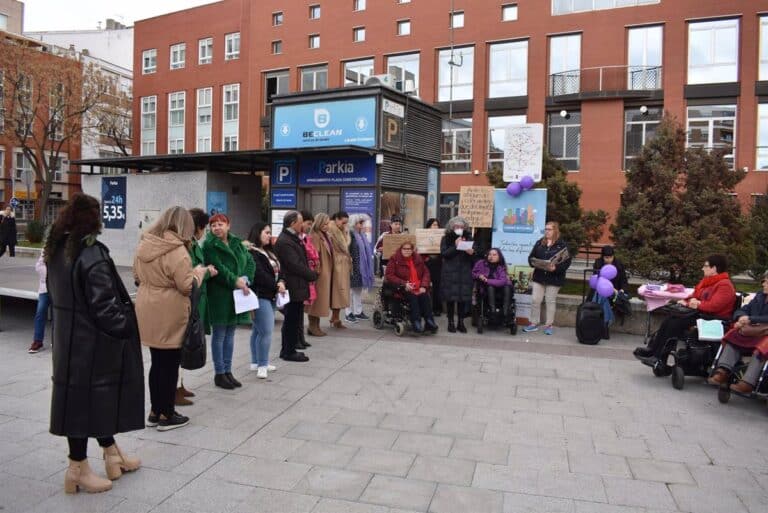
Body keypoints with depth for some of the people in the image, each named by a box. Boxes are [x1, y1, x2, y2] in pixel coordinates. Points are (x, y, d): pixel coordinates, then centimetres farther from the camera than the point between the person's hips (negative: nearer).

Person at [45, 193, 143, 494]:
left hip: (68, 337, 9)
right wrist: (126, 327, -10)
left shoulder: (56, 251, 7)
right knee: (89, 398, 2)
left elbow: (55, 294, 15)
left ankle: (112, 454, 29)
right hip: (91, 340, -9)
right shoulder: (92, 255, -21)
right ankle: (78, 469, 15)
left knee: (77, 397, 15)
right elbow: (103, 306, -23)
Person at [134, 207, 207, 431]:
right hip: (169, 314, -7)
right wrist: (199, 271, -1)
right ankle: (166, 416, 15)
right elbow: (187, 286, -18)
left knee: (157, 362, 17)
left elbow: (137, 277, 15)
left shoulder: (144, 244, 6)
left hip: (148, 311, 7)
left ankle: (155, 412, 27)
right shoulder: (177, 250, -19)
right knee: (170, 364, 5)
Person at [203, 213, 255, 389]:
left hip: (236, 294, 6)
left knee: (230, 334, 13)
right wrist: (236, 281, -16)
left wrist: (245, 279, -10)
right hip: (219, 295, -6)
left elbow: (250, 261, 6)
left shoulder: (237, 242, 11)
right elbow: (218, 269, -18)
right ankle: (219, 374, 14)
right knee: (219, 334, 3)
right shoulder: (209, 245, -8)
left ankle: (228, 371, 23)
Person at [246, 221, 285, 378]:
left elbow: (278, 270, 14)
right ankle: (262, 366, -2)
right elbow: (259, 274, -20)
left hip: (270, 295, 10)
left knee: (258, 330, 16)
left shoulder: (269, 252, 18)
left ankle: (256, 362, 24)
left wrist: (281, 282, -6)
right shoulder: (251, 253, -12)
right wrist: (276, 286, -13)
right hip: (260, 296, -10)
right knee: (266, 331, -11)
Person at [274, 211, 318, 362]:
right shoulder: (284, 242, -18)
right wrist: (313, 275, -10)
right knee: (292, 320, -1)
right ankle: (289, 352, 9)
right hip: (294, 287, -10)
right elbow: (295, 265, -21)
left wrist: (310, 274, 6)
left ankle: (288, 350, 26)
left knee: (292, 320, 16)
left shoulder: (292, 238, 15)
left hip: (296, 287, 10)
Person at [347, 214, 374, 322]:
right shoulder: (350, 235, -11)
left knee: (359, 290, 13)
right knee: (351, 290, -1)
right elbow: (347, 252, -16)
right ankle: (349, 313, 6)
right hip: (354, 267, -8)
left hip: (362, 267, 8)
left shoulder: (362, 235, 15)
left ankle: (358, 312, 21)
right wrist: (350, 265, -20)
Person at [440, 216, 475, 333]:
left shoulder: (468, 238, 10)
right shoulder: (446, 239, 3)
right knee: (451, 297, -2)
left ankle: (461, 322, 12)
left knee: (463, 297, 2)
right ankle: (450, 322, 8)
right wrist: (455, 246, -17)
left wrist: (472, 252, -11)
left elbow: (475, 252, 11)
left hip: (465, 273, 2)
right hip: (450, 273, -2)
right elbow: (443, 253, -8)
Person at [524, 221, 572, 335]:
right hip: (539, 277, 4)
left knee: (551, 301, 7)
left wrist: (555, 268, -25)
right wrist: (534, 263, -12)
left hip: (554, 278, -4)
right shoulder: (539, 243, 7)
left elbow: (567, 261, -11)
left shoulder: (562, 245, -5)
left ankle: (549, 325, 18)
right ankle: (534, 323, 16)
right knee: (535, 300, 4)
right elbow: (531, 257, 10)